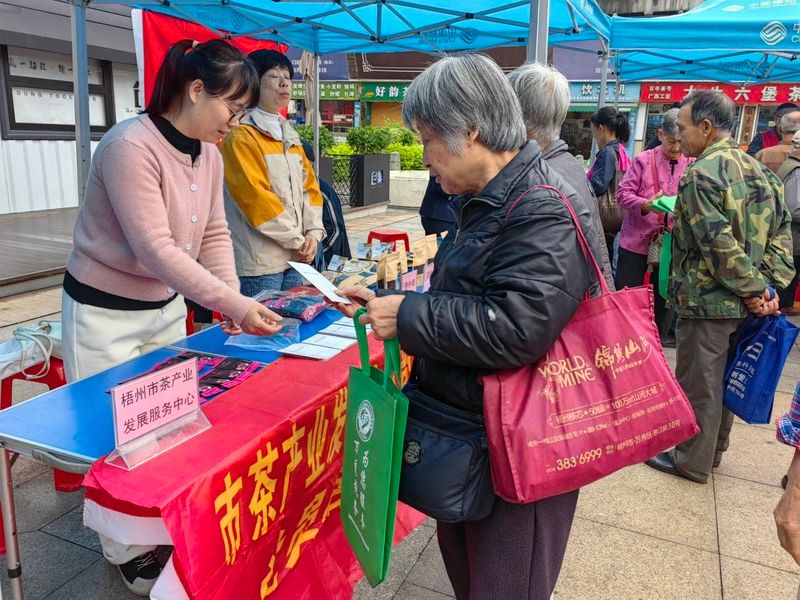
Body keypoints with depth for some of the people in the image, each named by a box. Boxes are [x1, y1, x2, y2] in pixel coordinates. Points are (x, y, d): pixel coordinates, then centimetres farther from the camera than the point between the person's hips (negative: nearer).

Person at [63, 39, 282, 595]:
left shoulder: (210, 156, 1)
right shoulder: (130, 146, -25)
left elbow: (214, 234, 2)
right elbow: (155, 249, -30)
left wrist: (233, 301, -12)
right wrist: (236, 306, -32)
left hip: (166, 307, 7)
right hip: (105, 315, -7)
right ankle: (127, 551, 26)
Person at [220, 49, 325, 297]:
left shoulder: (290, 136, 16)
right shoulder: (240, 136, -9)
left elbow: (310, 185, 13)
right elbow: (254, 195, -16)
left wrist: (313, 232, -2)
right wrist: (296, 239, -13)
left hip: (296, 256, 8)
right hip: (260, 260, -7)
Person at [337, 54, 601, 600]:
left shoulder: (545, 213, -23)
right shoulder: (488, 202, 9)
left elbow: (513, 329, -32)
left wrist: (408, 315, -22)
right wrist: (388, 306, 7)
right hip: (471, 431, 9)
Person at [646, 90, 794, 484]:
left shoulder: (700, 175, -18)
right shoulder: (758, 170, 9)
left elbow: (719, 245, -24)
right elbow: (782, 231, 6)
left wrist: (752, 289, -14)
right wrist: (770, 286, 0)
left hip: (707, 301, -8)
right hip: (742, 303, 8)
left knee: (698, 384, 5)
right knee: (723, 377, 19)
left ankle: (692, 461, 19)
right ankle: (714, 450, 34)